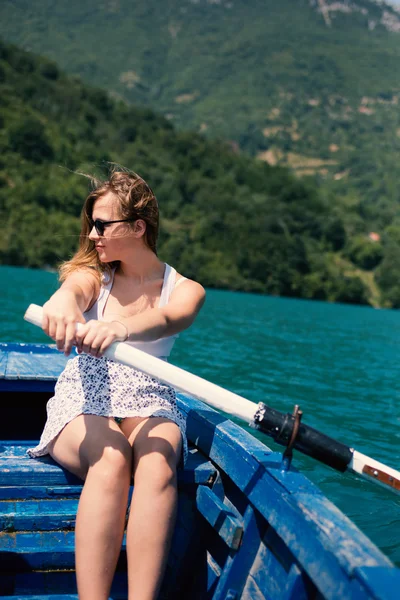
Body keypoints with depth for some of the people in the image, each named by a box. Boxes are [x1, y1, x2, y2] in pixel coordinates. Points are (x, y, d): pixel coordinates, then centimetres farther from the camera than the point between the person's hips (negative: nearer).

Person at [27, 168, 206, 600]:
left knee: (158, 464, -34)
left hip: (150, 406, 0)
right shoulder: (93, 275, 8)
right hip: (83, 404, 0)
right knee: (111, 459, -34)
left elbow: (165, 320, -21)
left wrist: (121, 328, -46)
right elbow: (73, 288, -19)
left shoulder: (185, 290, 4)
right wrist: (61, 304, -46)